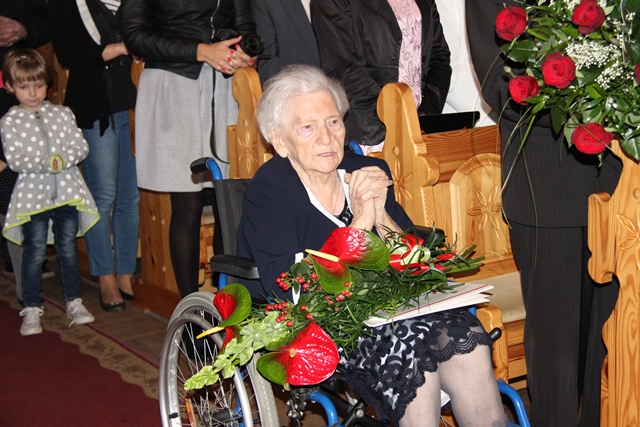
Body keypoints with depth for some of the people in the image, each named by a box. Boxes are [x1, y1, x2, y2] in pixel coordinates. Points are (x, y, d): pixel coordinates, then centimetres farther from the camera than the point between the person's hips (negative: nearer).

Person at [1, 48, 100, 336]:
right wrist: (45, 163, -21)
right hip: (32, 195, -2)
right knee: (35, 253, -1)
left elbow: (81, 147, 3)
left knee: (68, 249, 6)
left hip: (67, 192, 2)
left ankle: (74, 302, 18)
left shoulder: (62, 114, 9)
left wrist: (63, 158, -17)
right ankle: (31, 310, 8)